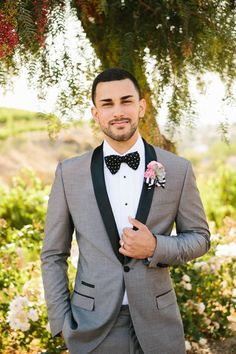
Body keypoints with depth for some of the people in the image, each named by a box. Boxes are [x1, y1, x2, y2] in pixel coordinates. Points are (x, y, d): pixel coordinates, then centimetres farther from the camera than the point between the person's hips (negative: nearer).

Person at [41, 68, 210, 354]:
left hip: (157, 322, 1)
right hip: (92, 325, 0)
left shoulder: (178, 170, -3)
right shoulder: (69, 173, -3)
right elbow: (53, 254, 2)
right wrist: (62, 323, -4)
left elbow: (199, 237, 5)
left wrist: (156, 248, -14)